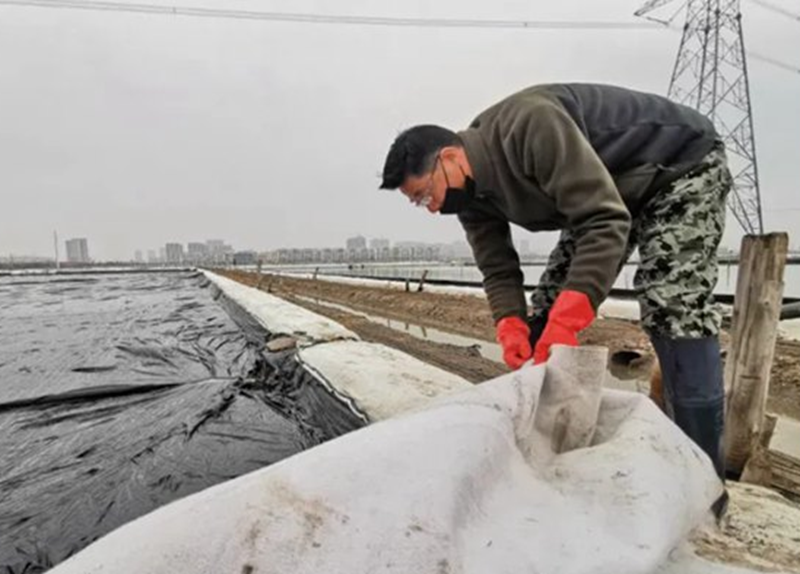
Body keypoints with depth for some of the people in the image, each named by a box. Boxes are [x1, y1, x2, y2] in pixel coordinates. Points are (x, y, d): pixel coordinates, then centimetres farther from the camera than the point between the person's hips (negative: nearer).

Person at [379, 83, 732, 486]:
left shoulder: (531, 125, -36)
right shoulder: (471, 192, -10)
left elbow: (606, 222, -39)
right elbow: (498, 271, -7)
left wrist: (566, 320, -44)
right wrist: (511, 328, -25)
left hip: (684, 165, -7)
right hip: (602, 196, 7)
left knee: (670, 306, -23)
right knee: (548, 309, -1)